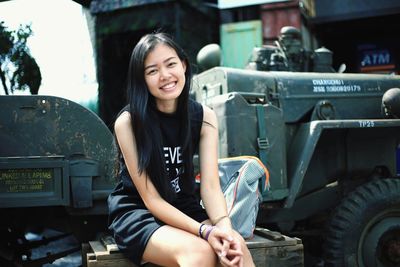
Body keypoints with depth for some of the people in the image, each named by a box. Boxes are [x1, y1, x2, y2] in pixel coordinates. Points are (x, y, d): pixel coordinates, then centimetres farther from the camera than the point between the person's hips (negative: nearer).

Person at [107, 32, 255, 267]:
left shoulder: (204, 117, -3)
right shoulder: (128, 122, -15)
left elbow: (210, 185, -10)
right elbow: (151, 199, -16)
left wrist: (224, 226, -31)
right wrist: (204, 230, -28)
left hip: (184, 209, 3)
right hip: (137, 213, -3)